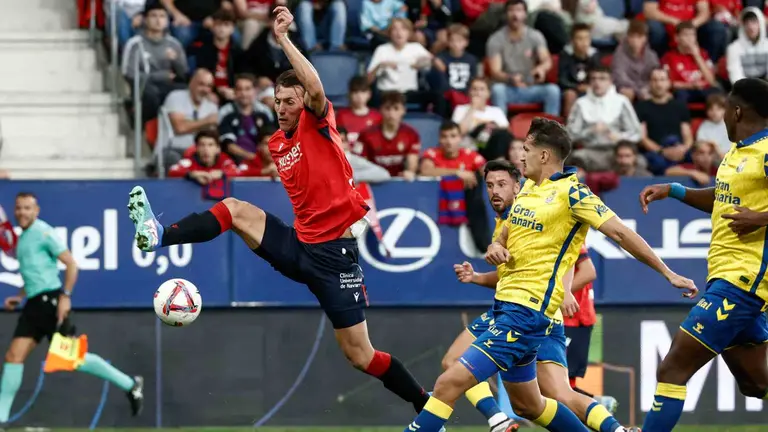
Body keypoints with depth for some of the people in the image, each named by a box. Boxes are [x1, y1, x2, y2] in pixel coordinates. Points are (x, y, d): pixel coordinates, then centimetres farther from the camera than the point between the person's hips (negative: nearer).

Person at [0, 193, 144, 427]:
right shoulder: (23, 237, 18)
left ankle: (130, 385, 3)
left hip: (49, 301, -8)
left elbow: (71, 264, -13)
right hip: (34, 304, 8)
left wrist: (65, 296, -20)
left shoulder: (43, 232, -8)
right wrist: (19, 297, 21)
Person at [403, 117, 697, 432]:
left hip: (528, 311, -10)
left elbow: (621, 233, -12)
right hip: (506, 304, 10)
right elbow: (505, 238, 23)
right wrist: (495, 249, -1)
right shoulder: (528, 187, 13)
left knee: (449, 384, -18)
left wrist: (668, 274, -15)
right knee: (528, 405, 20)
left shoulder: (570, 191, -11)